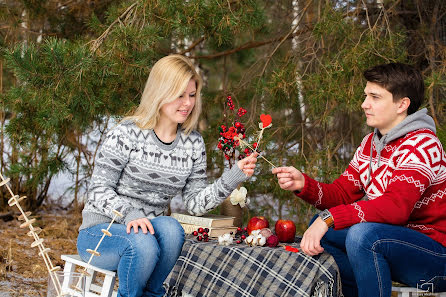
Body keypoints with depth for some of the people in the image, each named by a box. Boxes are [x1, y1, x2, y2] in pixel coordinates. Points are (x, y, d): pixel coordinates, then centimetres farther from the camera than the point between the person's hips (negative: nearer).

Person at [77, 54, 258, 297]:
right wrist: (130, 214, -31)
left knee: (171, 229, -30)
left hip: (148, 231, 4)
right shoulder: (127, 134, -11)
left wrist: (235, 176, -12)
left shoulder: (193, 144, 5)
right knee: (142, 243, -35)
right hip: (100, 232, -4)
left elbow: (195, 203, 1)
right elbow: (99, 191, -13)